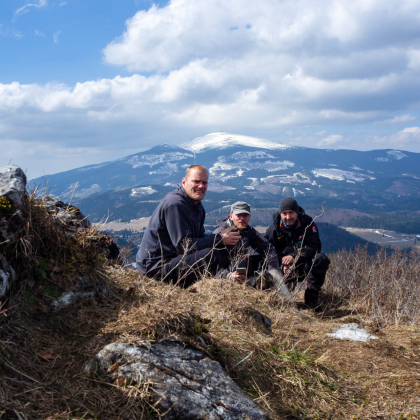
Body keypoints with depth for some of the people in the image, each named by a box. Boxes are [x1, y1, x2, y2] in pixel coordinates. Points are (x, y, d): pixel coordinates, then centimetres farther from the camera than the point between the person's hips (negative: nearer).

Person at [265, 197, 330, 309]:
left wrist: (294, 256, -27)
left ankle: (311, 294, -16)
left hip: (305, 266, 0)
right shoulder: (273, 229, -2)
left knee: (321, 259, -31)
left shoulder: (307, 223, -5)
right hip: (284, 269, 0)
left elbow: (314, 246, -13)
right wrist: (282, 265, -23)